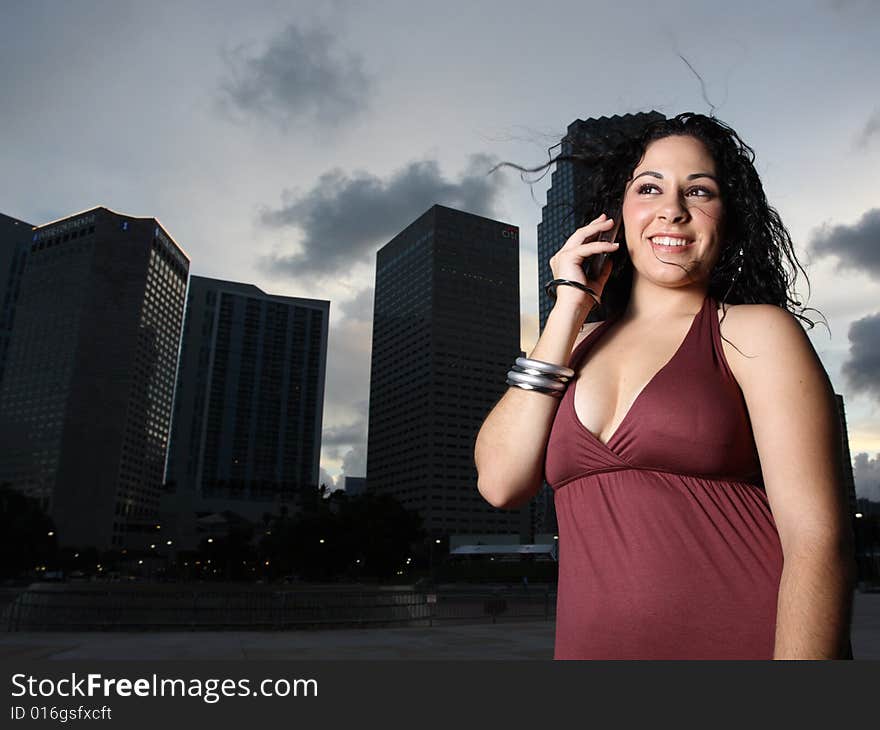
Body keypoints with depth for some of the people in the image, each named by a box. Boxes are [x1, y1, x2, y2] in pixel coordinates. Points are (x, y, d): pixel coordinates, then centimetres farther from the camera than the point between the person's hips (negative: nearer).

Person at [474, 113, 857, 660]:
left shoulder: (755, 331, -4)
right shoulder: (580, 347, 9)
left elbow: (819, 540, -12)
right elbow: (500, 483, -5)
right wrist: (568, 310, -4)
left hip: (746, 642, -3)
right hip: (587, 644, 4)